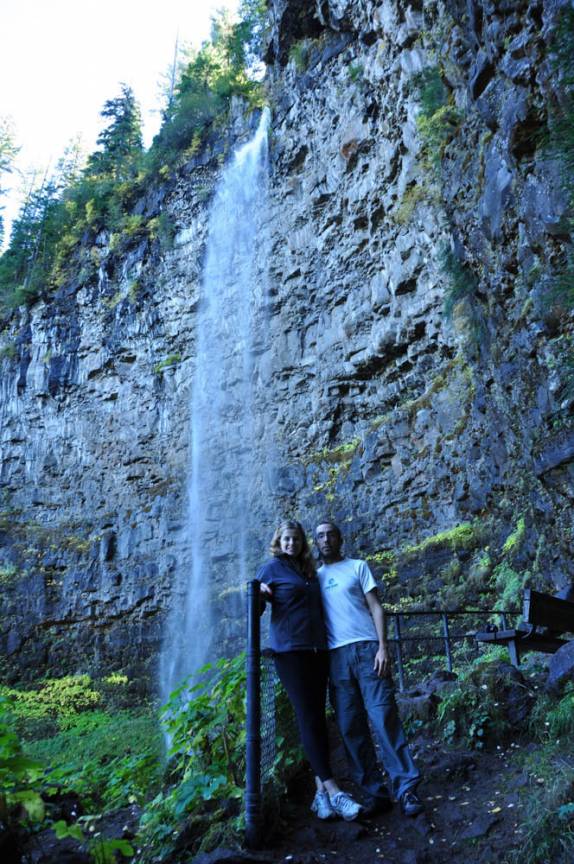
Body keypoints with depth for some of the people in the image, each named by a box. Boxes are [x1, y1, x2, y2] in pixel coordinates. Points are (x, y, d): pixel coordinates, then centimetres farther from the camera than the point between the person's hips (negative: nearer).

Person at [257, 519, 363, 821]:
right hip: (290, 649, -6)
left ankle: (321, 790, 8)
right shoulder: (271, 568, 1)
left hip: (317, 649, 6)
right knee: (308, 717, -8)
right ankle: (333, 792, -10)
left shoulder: (309, 571, 17)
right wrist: (261, 596, -23)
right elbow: (256, 608, -1)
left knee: (318, 716, 4)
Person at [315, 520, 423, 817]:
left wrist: (383, 647, -8)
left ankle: (406, 789, -4)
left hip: (366, 648, -2)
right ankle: (375, 792, 8)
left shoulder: (358, 567, 11)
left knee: (383, 717, -9)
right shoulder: (313, 576, 17)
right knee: (350, 727, 1)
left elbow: (375, 607, 6)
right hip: (335, 655, 3)